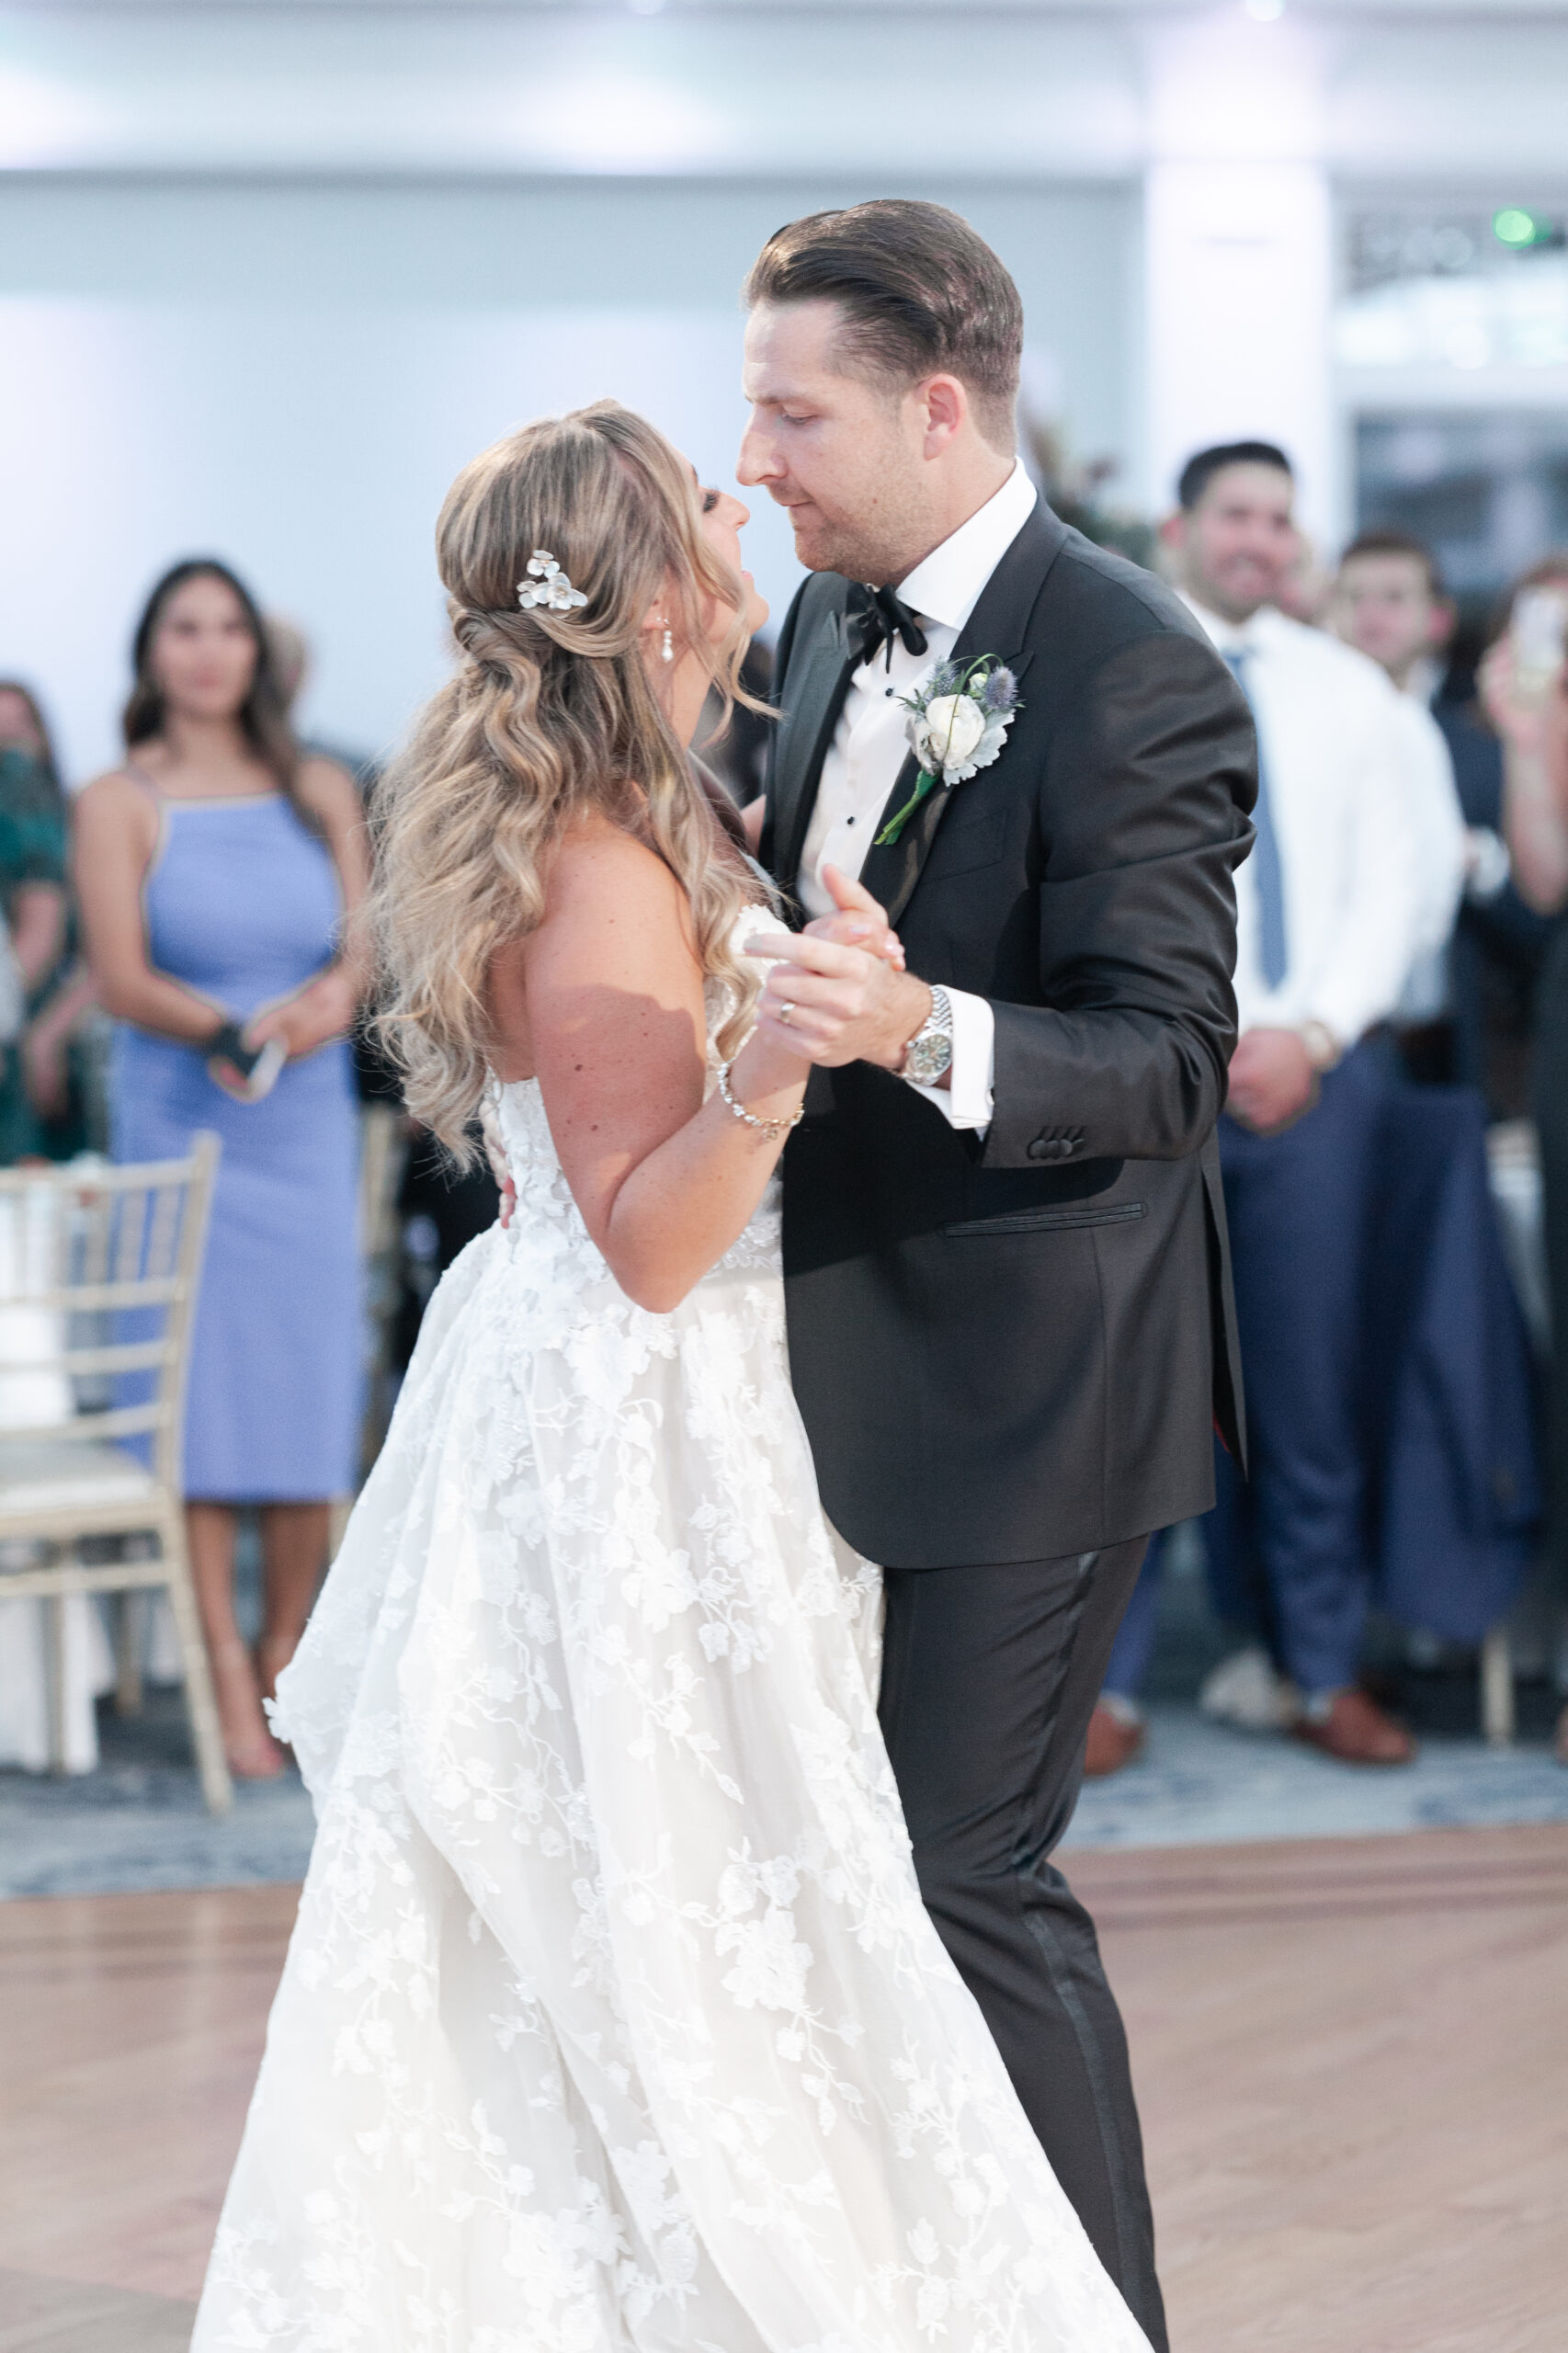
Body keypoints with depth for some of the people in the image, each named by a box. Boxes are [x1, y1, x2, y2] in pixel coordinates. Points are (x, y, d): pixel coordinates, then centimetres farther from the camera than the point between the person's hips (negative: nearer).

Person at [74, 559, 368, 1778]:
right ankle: (224, 1677, -1)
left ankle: (287, 1663, 11)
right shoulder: (119, 803, 1)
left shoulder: (321, 792, 11)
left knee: (314, 1385, 0)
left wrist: (331, 1001, -18)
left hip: (310, 1119, 3)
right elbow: (121, 978, -8)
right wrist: (235, 1030, -24)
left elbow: (362, 947, 5)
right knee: (198, 1383, -6)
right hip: (179, 1119, -3)